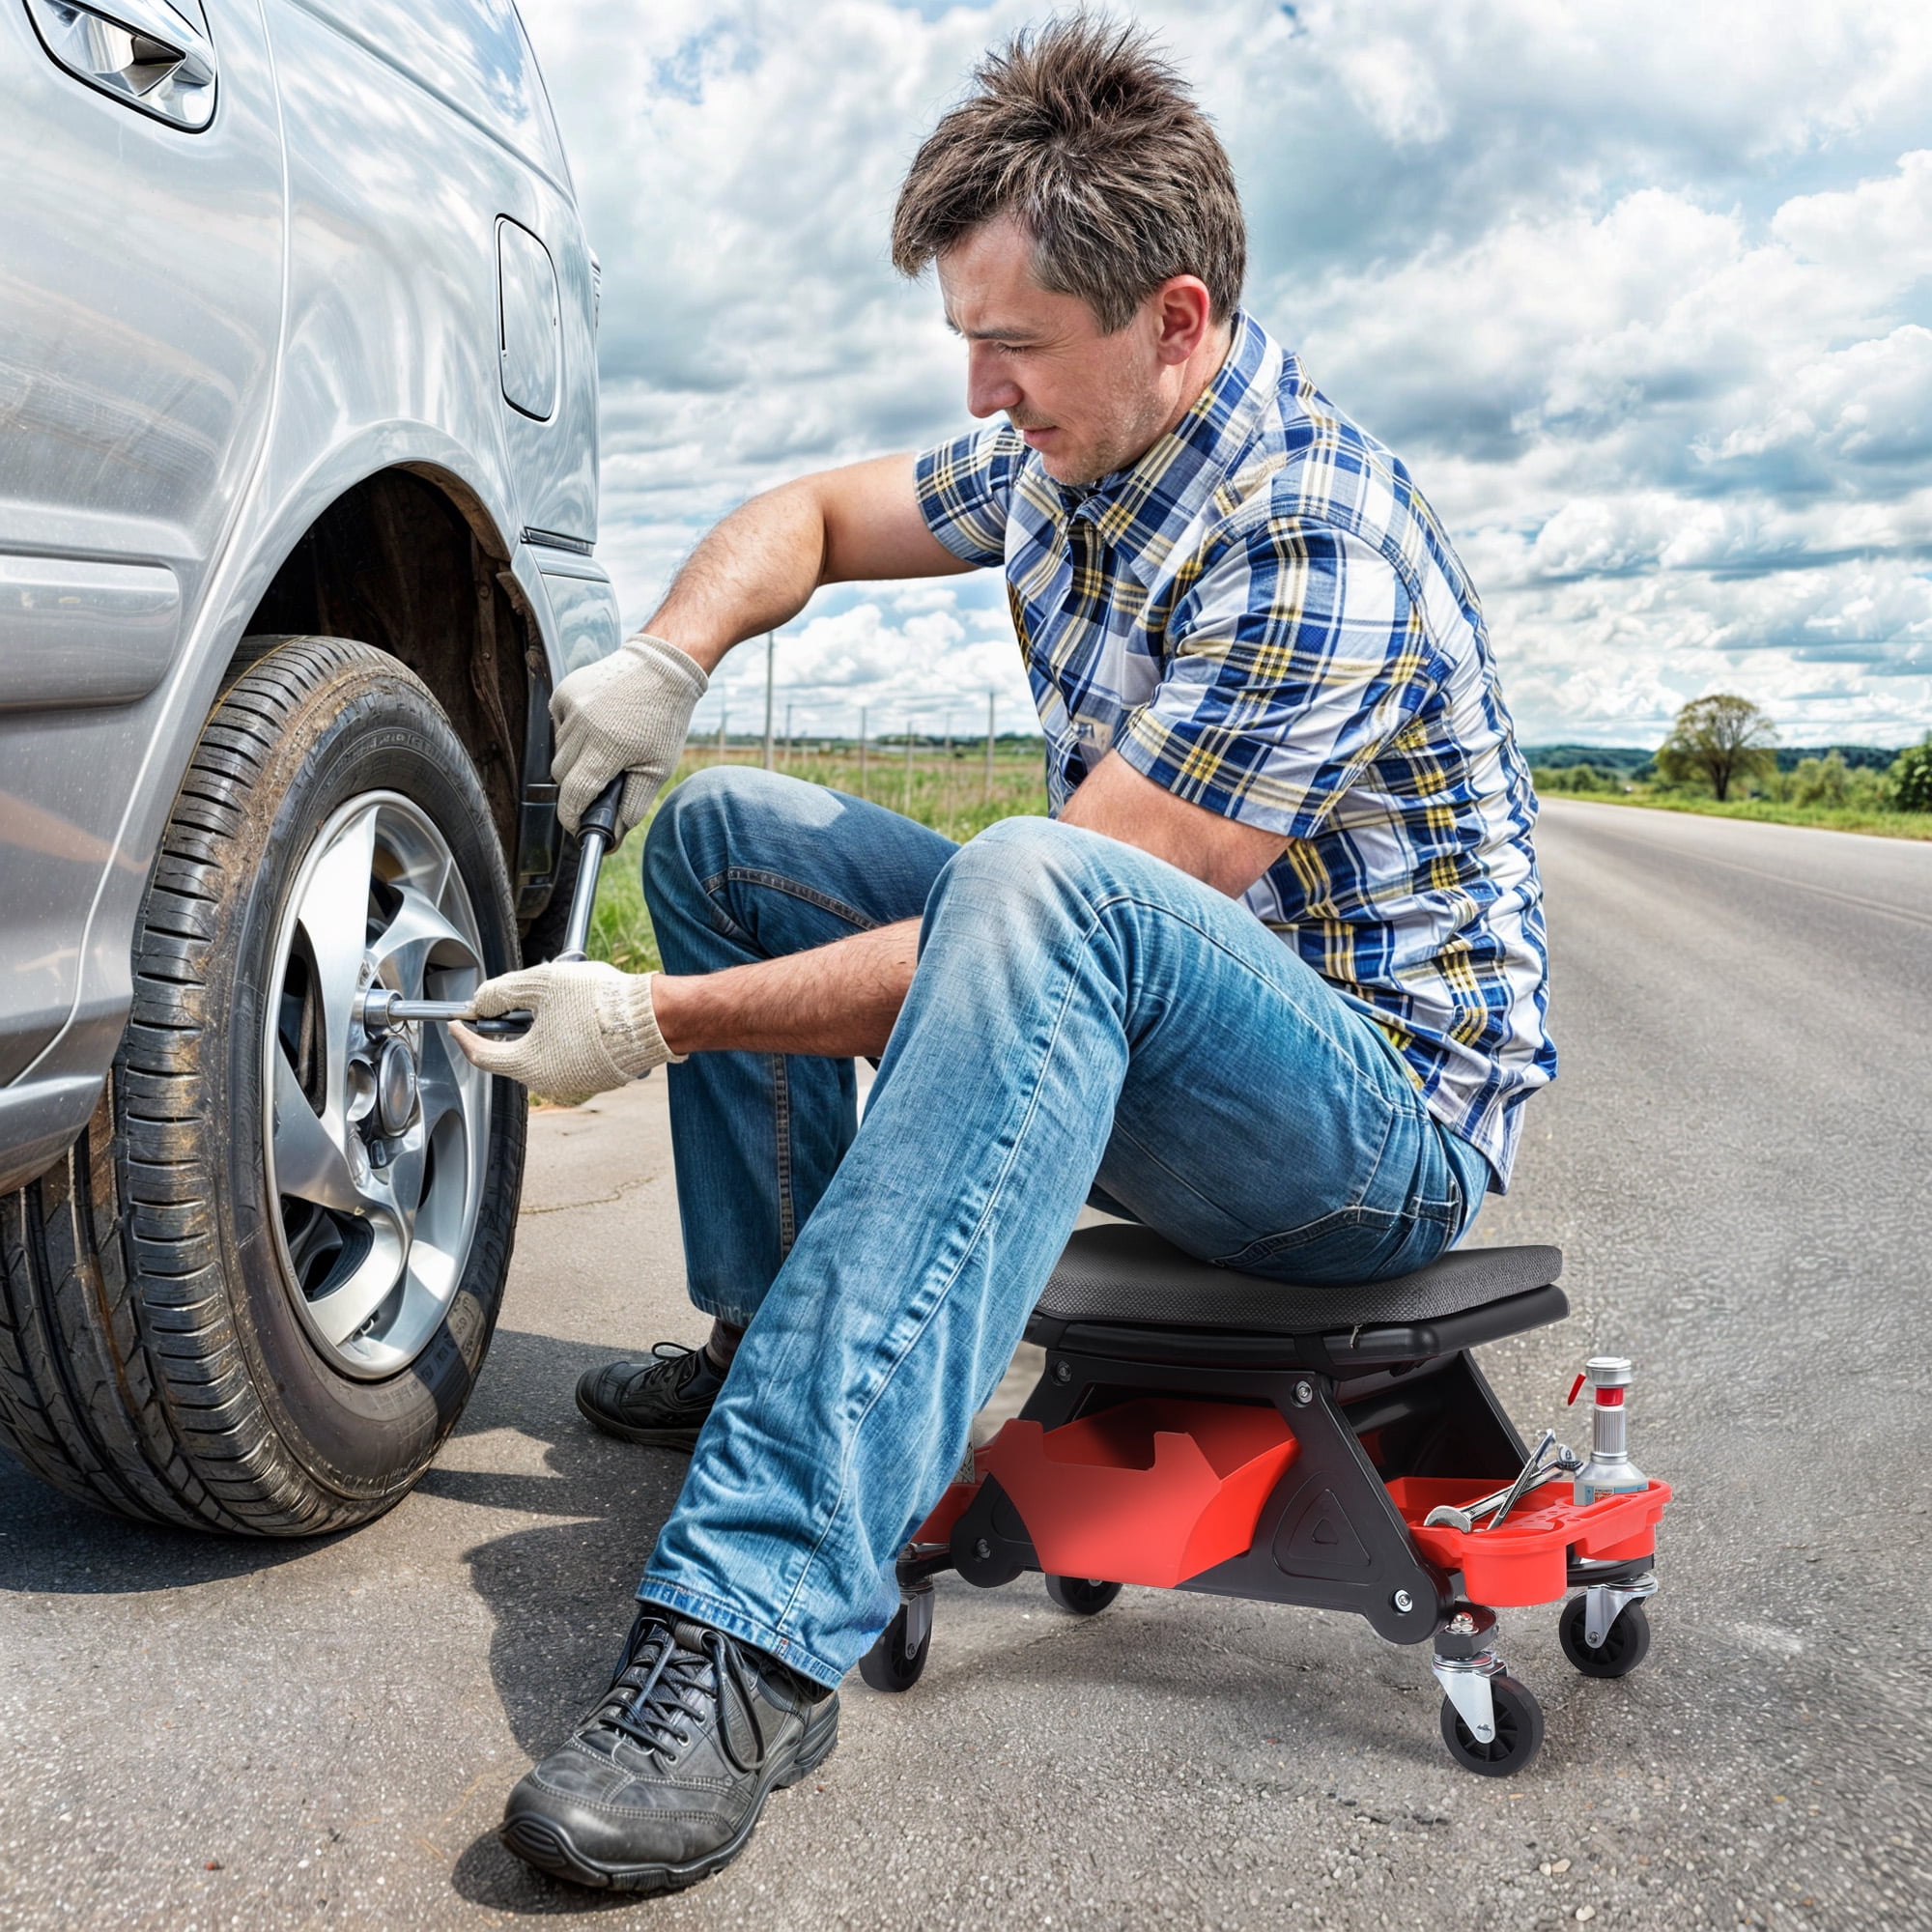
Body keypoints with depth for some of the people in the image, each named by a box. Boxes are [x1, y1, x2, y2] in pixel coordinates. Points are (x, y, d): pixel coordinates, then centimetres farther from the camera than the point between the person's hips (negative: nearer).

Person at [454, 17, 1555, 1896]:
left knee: (1034, 886, -40)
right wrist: (667, 653, -4)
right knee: (721, 830, 7)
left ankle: (756, 1624, -43)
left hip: (1391, 1111, -8)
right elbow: (818, 510, 18)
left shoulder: (1316, 554, -25)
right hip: (1134, 1024, 9)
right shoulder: (1060, 456, 2)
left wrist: (665, 1023, -23)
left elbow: (1060, 905, -27)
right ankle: (769, 1334, 15)